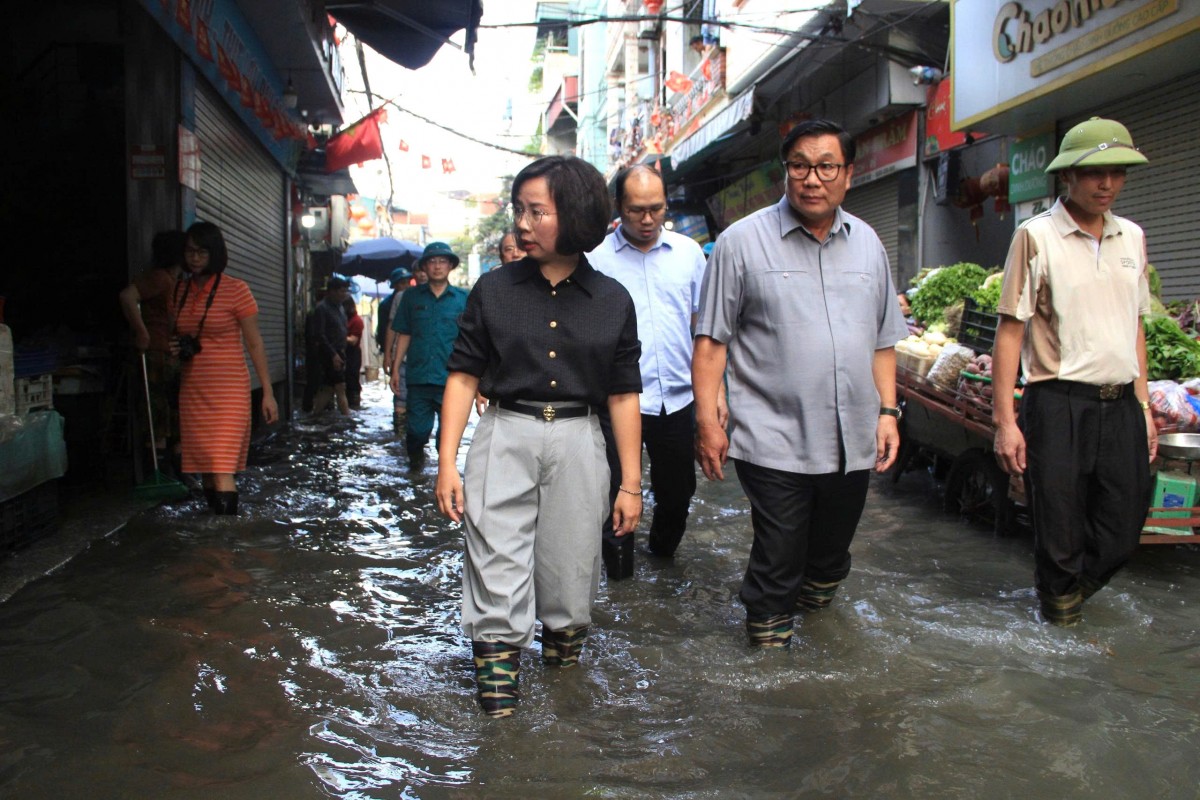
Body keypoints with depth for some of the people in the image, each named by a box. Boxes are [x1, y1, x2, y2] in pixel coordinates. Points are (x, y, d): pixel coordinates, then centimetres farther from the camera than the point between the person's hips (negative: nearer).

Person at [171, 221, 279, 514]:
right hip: (192, 389, 6)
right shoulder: (180, 291, 10)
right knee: (205, 468, 9)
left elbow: (254, 343, -4)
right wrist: (174, 349, 1)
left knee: (222, 468, -13)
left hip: (228, 389, -6)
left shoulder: (235, 289, -5)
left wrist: (268, 393, -7)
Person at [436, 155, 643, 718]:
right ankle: (496, 666, 8)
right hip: (505, 435, 0)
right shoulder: (494, 290, 2)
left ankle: (564, 645, 33)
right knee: (497, 565, -4)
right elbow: (464, 377, 3)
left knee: (571, 564, 9)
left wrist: (631, 484, 5)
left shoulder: (612, 302, 4)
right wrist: (447, 462, -3)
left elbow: (622, 396, 6)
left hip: (578, 443, 1)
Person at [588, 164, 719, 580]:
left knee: (678, 490, 16)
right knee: (618, 495, 5)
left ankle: (663, 548, 44)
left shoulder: (688, 252, 6)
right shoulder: (596, 258, -3)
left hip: (678, 398, 3)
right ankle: (618, 575, 25)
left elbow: (704, 325, 9)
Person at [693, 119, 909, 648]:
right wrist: (707, 420, -11)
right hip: (775, 442, -5)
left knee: (831, 558, 20)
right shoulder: (743, 241, -5)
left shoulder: (866, 243, 10)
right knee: (777, 564, 2)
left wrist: (887, 410, 8)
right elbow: (712, 340, -6)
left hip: (852, 443, 5)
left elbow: (882, 340, 16)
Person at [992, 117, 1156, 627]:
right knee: (1061, 538, 3)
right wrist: (1005, 420, -11)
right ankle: (1061, 623, 26)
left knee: (1121, 537, 9)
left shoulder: (1133, 238, 13)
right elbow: (1010, 330, -7)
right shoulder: (1037, 235, -4)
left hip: (1121, 406, 5)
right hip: (1060, 406, -5)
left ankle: (1065, 597, 36)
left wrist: (1143, 404, 16)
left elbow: (1135, 326, 20)